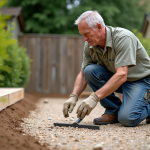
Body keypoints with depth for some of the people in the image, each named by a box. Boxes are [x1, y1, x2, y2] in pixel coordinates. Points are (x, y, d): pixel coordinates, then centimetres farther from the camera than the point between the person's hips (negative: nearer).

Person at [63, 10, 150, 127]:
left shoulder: (123, 38, -29)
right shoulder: (90, 45, -8)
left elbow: (121, 75, -37)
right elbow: (83, 74, 1)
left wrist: (95, 97, -41)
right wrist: (73, 97, -17)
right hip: (116, 79, 7)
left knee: (127, 119, -29)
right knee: (90, 70, -20)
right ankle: (113, 111, -6)